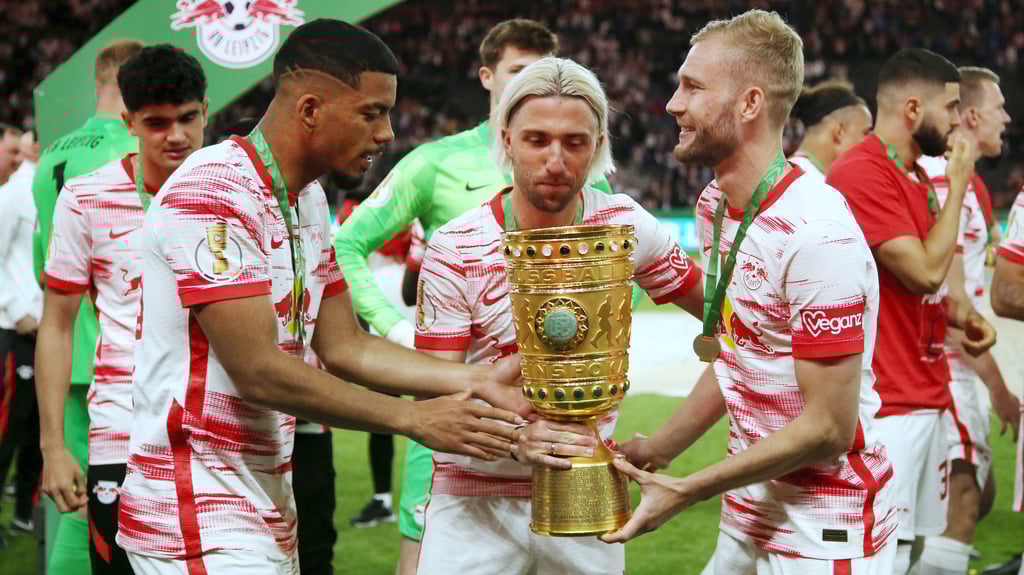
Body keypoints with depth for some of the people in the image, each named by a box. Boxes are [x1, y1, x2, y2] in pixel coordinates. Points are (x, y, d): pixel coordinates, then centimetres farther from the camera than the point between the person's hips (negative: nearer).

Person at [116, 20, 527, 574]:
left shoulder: (308, 199, 13)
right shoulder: (214, 192, -18)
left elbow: (343, 347, 13)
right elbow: (259, 372, -22)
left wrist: (477, 381, 1)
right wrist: (414, 418, -18)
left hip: (269, 507, 9)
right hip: (198, 521, -9)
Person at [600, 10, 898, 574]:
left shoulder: (816, 234, -23)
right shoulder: (714, 206, 4)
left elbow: (828, 429, -22)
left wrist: (685, 491, -17)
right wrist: (655, 451, 10)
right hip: (747, 517, 8)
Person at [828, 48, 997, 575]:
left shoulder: (914, 175, 16)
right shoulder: (863, 174, -16)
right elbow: (925, 271, -20)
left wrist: (962, 315, 5)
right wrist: (956, 186, -10)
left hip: (925, 397, 10)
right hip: (887, 404, -10)